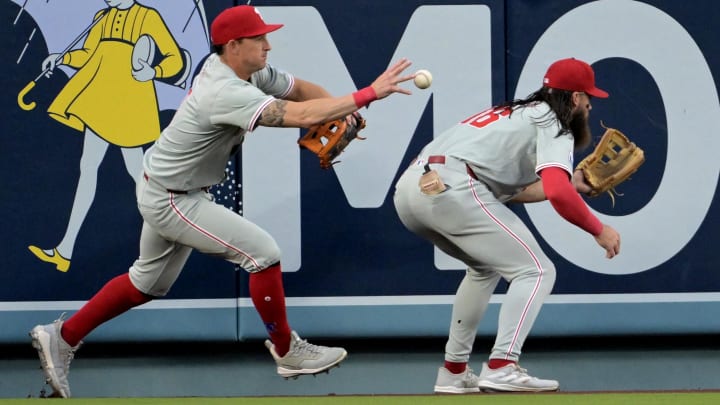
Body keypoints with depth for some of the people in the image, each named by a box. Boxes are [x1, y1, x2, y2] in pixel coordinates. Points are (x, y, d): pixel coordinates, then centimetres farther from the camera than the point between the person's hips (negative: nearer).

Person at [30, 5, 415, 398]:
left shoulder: (249, 71, -3)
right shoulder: (226, 92, -32)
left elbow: (300, 89, 7)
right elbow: (300, 115, -40)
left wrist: (341, 109, -14)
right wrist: (368, 93, -37)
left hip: (166, 191, 10)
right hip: (169, 201, -10)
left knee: (147, 284, 21)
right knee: (262, 251, -10)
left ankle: (61, 338, 28)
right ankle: (288, 352, 4)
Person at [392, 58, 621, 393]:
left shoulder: (520, 113, 31)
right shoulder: (553, 123, 4)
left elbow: (508, 189, 35)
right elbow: (558, 194, -13)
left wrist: (570, 184, 38)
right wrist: (599, 230, -1)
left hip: (409, 188, 9)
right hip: (452, 189, -9)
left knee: (486, 267, 30)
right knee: (536, 271, -4)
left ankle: (454, 372, 27)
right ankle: (501, 367, -19)